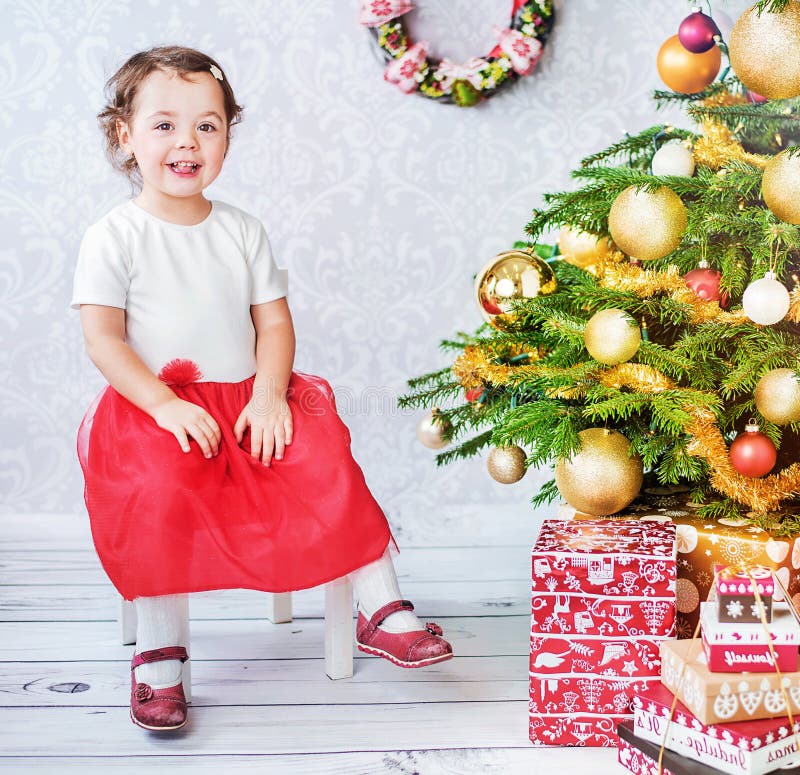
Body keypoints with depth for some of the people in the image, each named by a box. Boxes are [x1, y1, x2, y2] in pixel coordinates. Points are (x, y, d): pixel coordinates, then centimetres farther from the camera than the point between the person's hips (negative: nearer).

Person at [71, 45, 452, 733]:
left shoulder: (242, 231, 8)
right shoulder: (113, 237, -3)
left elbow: (274, 321, 6)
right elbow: (103, 340, -8)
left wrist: (268, 395, -12)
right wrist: (165, 405, -21)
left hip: (247, 400, 3)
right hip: (156, 406, -3)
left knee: (329, 462, -17)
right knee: (163, 490, -30)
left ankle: (383, 612, -5)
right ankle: (159, 652, -13)